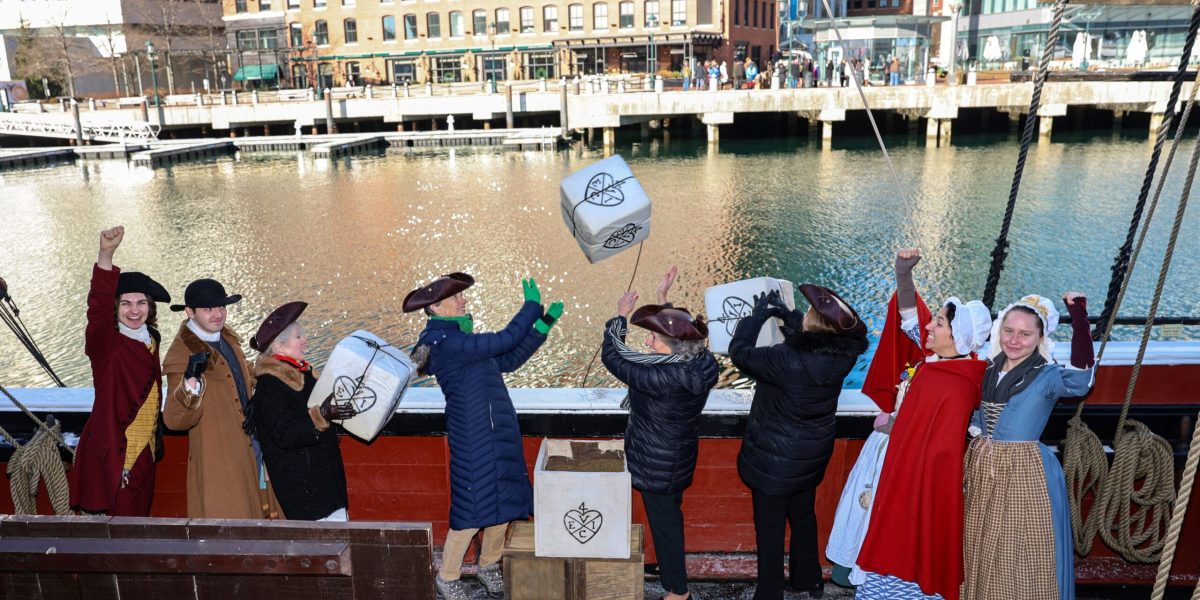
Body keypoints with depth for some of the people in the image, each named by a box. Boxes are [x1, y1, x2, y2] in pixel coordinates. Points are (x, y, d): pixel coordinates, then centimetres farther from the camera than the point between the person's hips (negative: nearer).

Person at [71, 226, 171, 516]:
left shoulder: (151, 340, 6)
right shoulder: (106, 343, -11)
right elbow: (98, 308, -32)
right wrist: (106, 255, -48)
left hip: (144, 453, 6)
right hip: (111, 454, -6)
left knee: (138, 517, 16)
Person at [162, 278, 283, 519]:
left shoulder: (228, 339, 7)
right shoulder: (181, 354, -16)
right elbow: (174, 420, -22)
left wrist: (254, 405, 1)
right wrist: (191, 382, -39)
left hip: (252, 451, 7)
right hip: (219, 463, -7)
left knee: (258, 514, 17)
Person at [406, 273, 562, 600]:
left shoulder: (460, 335, 11)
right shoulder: (444, 342, -19)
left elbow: (508, 361, 13)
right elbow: (502, 341, -26)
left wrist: (543, 325, 9)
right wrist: (531, 306, -15)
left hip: (500, 430, 9)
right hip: (472, 435, -9)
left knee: (504, 499, 14)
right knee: (472, 508, 1)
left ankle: (489, 564, 35)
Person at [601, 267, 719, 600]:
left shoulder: (661, 379, -36)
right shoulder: (701, 363, -15)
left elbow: (611, 357, -24)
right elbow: (675, 333, 7)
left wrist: (621, 317, -12)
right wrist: (663, 299, 9)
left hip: (658, 463, -8)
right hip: (679, 456, 8)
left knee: (663, 519, 13)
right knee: (670, 513, 28)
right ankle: (672, 568, 51)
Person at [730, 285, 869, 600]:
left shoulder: (787, 361, -33)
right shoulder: (841, 357, -14)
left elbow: (739, 352, -20)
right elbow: (812, 343, 9)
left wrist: (758, 315, -10)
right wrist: (788, 315, 2)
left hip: (775, 460, -7)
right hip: (812, 456, 7)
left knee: (770, 529, 11)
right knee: (804, 517, 27)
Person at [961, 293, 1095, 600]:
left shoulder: (1048, 376, -8)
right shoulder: (988, 371, 8)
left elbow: (1080, 378, -32)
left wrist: (1078, 316, -34)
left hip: (1024, 474, -5)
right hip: (982, 471, 5)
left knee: (1020, 560, 2)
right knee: (981, 555, 15)